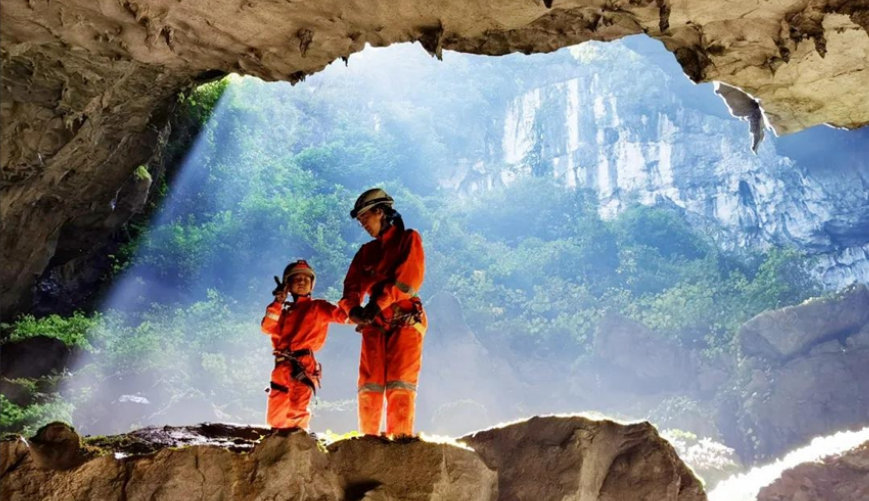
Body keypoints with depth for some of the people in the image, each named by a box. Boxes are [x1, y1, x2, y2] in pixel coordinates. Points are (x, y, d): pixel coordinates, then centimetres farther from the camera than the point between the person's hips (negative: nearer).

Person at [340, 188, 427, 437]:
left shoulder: (408, 239, 7)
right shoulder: (366, 252, 22)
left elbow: (410, 276, -9)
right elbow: (352, 285, 10)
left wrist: (380, 302, -20)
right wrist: (353, 308, -13)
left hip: (404, 321, -5)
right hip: (374, 323, 5)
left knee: (400, 384, -13)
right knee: (369, 385, -3)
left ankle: (400, 438, -15)